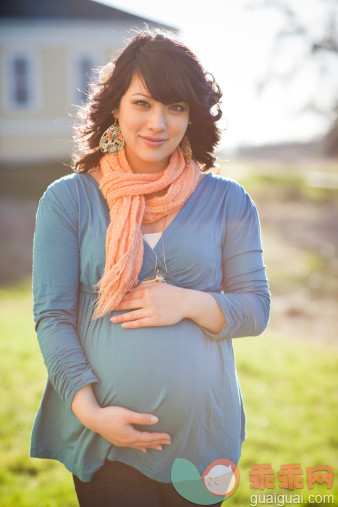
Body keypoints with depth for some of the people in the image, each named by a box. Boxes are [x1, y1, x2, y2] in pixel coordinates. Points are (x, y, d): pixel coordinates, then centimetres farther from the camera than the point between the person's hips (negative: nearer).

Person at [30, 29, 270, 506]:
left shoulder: (228, 202, 3)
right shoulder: (67, 199, -1)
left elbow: (256, 308, 4)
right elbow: (52, 316, -5)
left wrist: (188, 303, -15)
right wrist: (90, 411, -15)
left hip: (204, 438, 2)